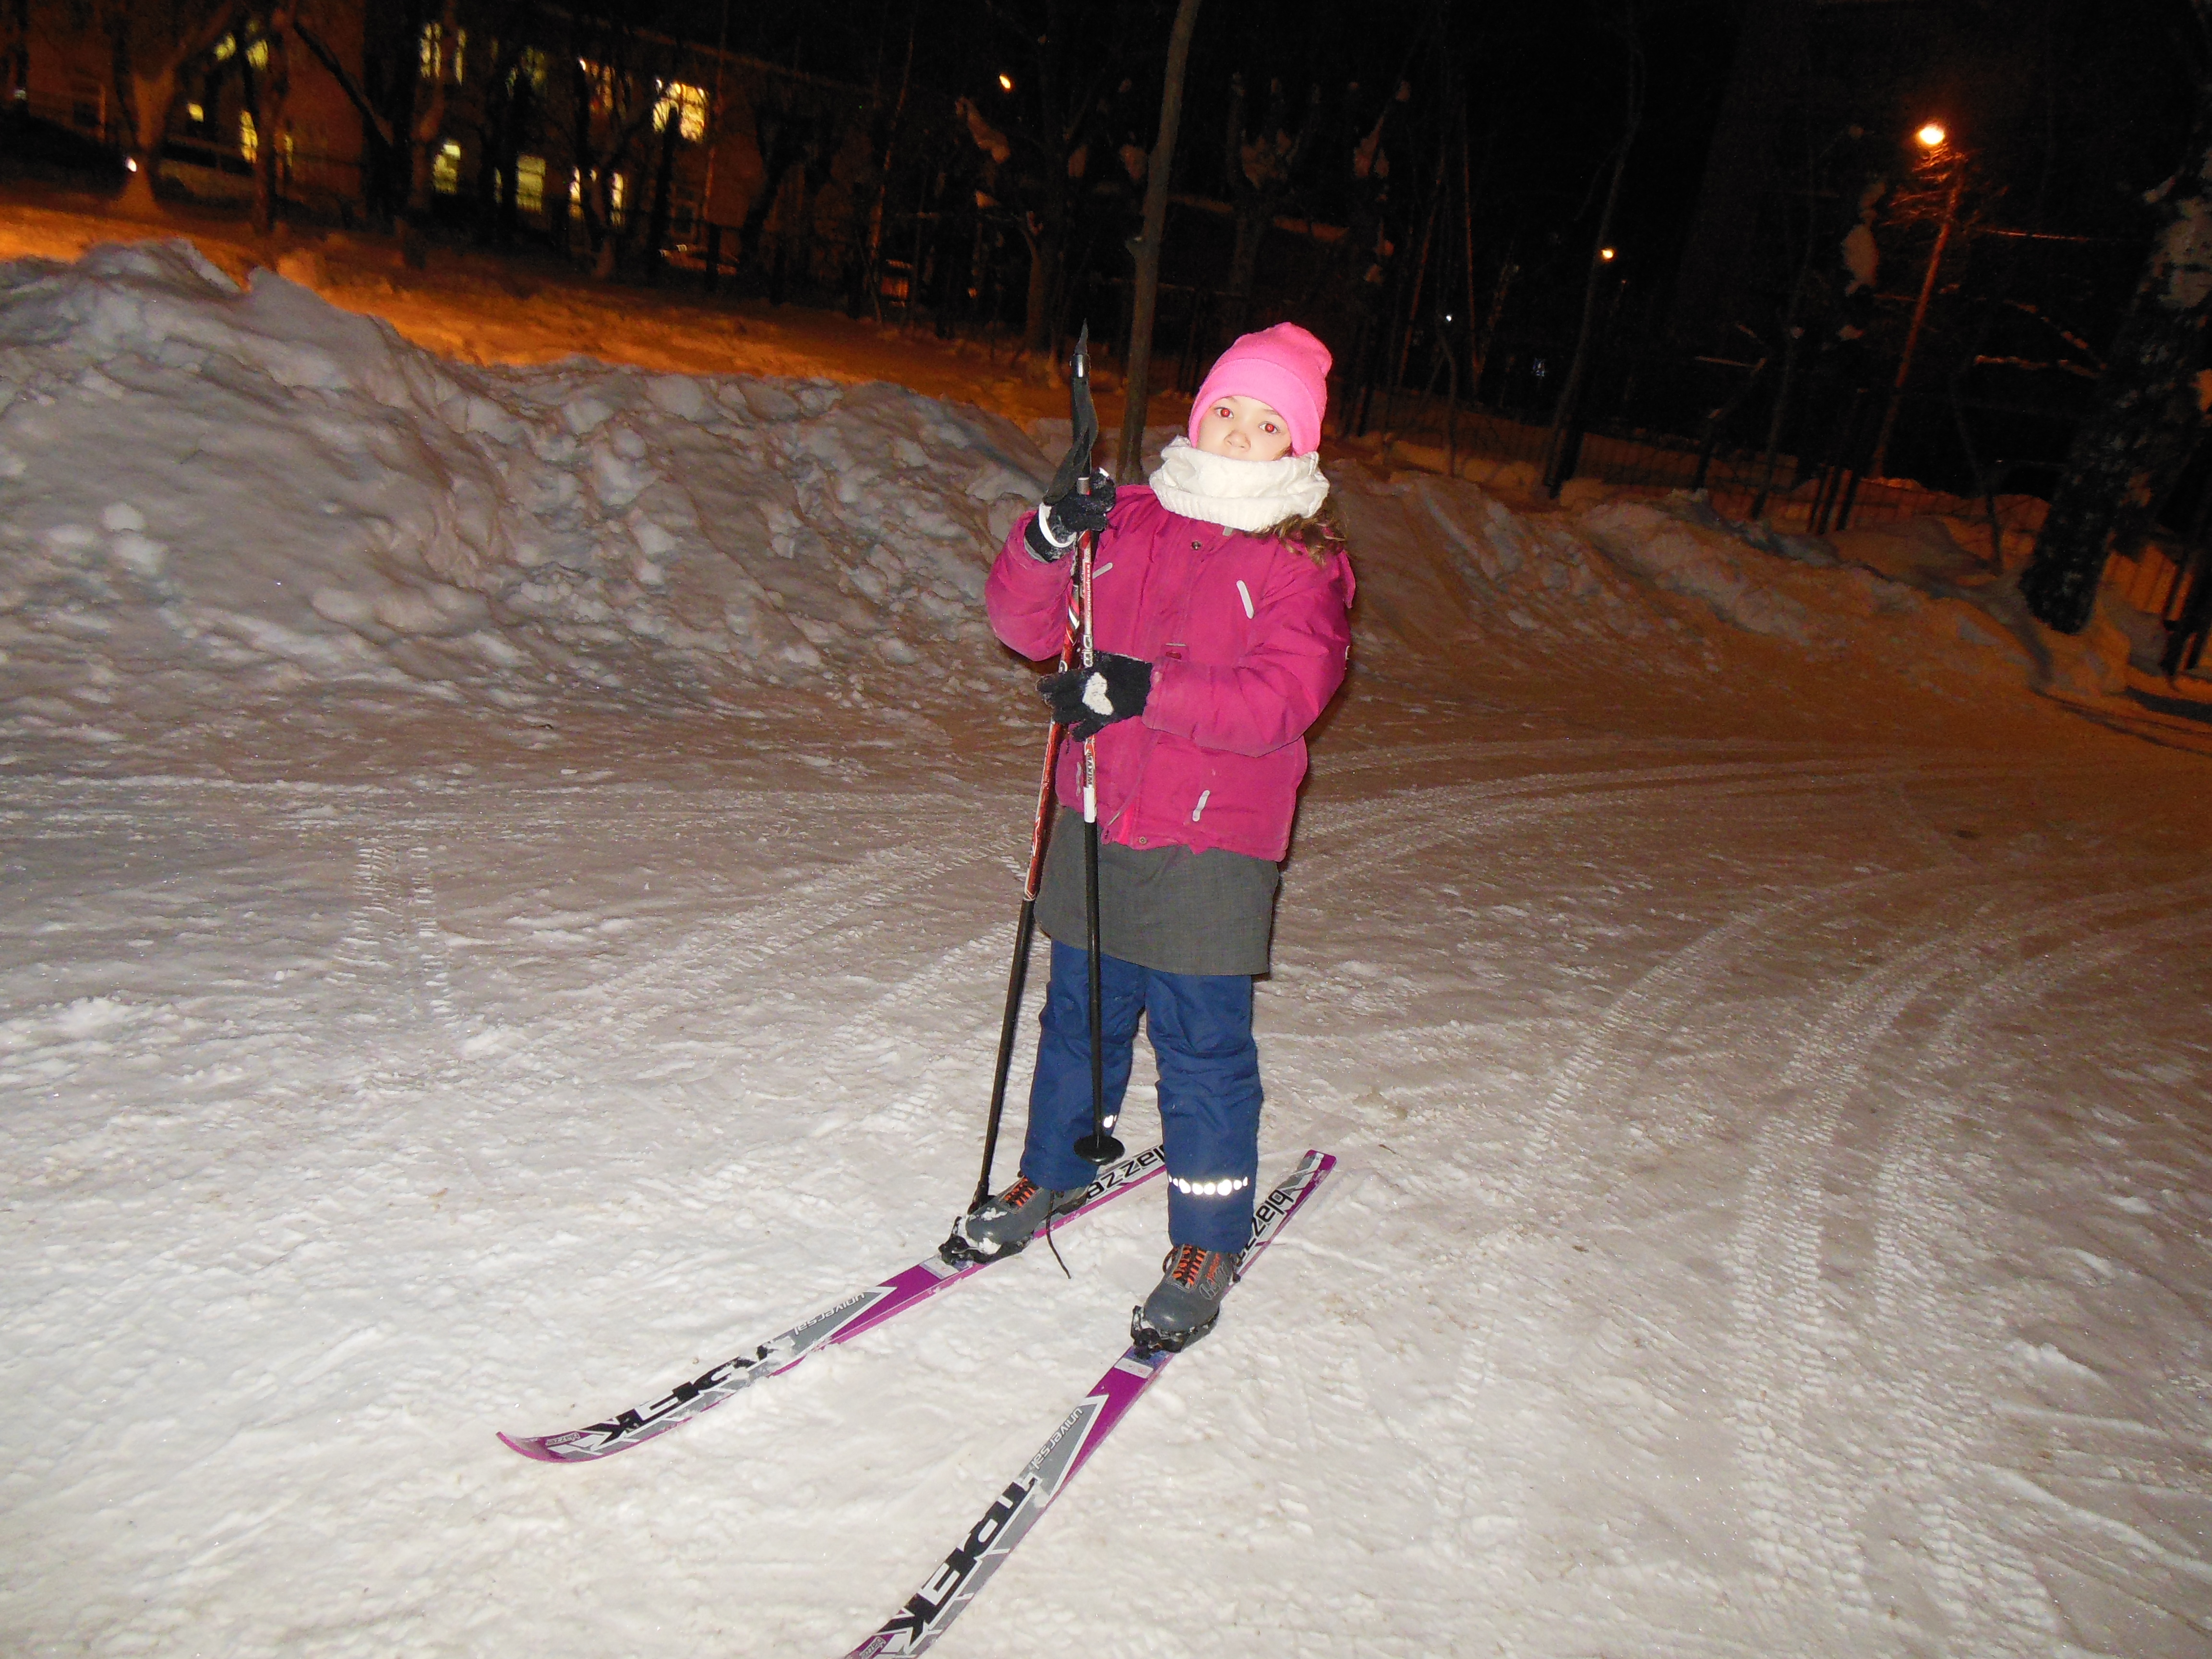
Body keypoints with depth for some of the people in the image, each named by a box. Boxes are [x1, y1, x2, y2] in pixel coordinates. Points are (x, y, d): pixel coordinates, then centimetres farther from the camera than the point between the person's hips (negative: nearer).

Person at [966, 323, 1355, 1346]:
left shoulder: (1304, 562, -4)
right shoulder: (1129, 521, 6)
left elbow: (1283, 696, -18)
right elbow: (1024, 626, 3)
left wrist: (1147, 688, -26)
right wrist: (1046, 544, -16)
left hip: (1211, 847, -4)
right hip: (1095, 822, 4)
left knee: (1202, 1043, 4)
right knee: (1082, 1013, 18)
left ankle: (1208, 1242, 21)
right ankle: (1054, 1173, 40)